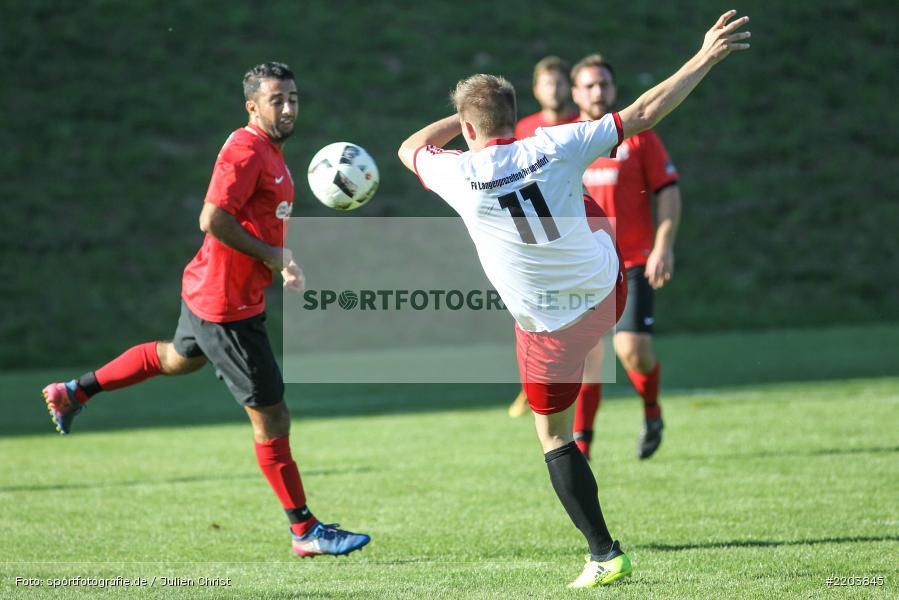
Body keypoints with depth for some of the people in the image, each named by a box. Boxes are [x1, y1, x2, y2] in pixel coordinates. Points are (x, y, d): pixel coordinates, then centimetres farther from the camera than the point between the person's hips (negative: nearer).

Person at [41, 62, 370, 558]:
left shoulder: (269, 149, 10)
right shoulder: (246, 149, -20)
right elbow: (213, 220, -28)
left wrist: (282, 265, 7)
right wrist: (272, 257, -21)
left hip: (206, 293, 11)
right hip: (228, 305, -11)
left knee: (179, 357, 37)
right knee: (272, 419, -4)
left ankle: (74, 392, 48)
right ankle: (305, 532, 3)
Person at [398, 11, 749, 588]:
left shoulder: (461, 174, -16)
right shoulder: (555, 145, -11)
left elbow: (411, 148, 8)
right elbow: (644, 113, -7)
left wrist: (461, 116, 19)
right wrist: (706, 58, 0)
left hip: (551, 329, -3)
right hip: (607, 291, 3)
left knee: (555, 437, 12)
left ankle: (605, 555, 10)